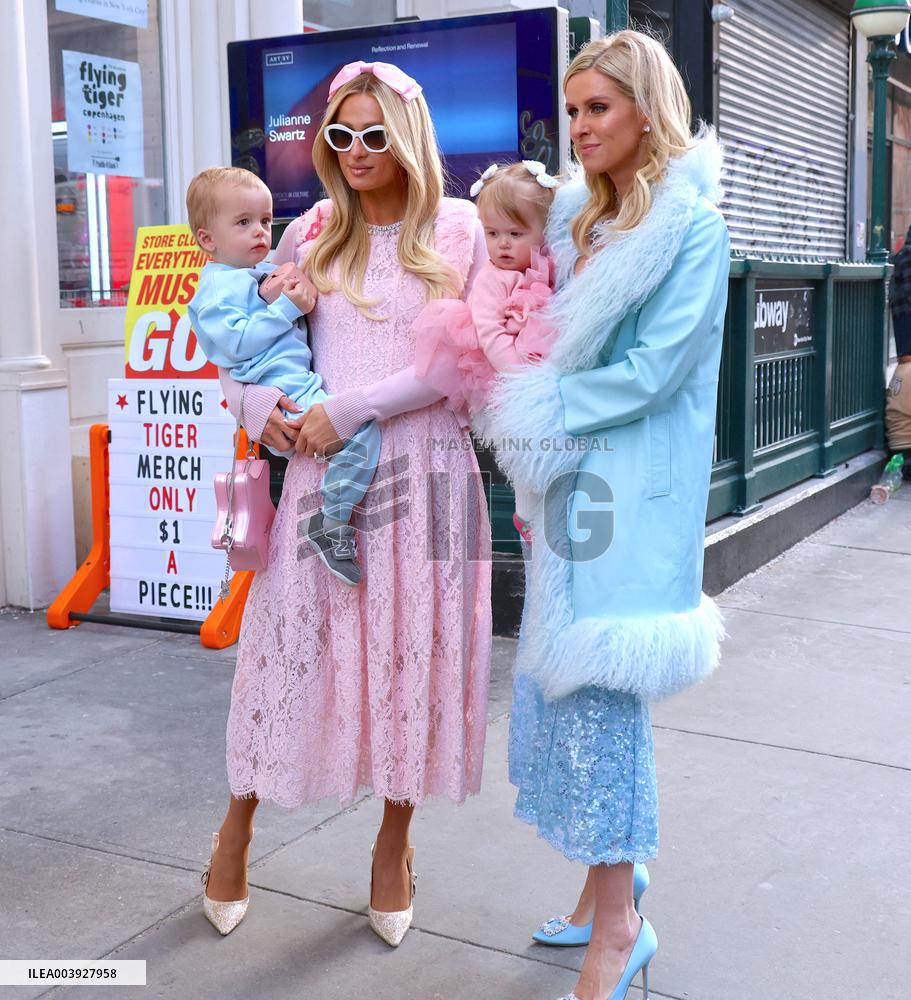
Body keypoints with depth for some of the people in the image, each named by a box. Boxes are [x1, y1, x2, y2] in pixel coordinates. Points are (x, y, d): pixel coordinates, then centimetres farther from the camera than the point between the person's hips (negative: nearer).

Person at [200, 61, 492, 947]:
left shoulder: (456, 230, 2)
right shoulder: (311, 234, 9)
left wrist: (349, 409, -14)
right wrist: (263, 409, -5)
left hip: (423, 467, -1)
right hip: (324, 467, 1)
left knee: (412, 647, 6)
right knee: (290, 640, 3)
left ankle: (395, 842, 24)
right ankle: (239, 820, 25)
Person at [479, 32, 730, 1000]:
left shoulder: (692, 226, -8)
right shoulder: (580, 221, 14)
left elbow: (653, 369, -16)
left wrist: (534, 408, -11)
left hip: (631, 482, -8)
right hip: (570, 476, 8)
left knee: (596, 680, -7)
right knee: (558, 673, 10)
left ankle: (617, 921, 7)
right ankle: (608, 874, 26)